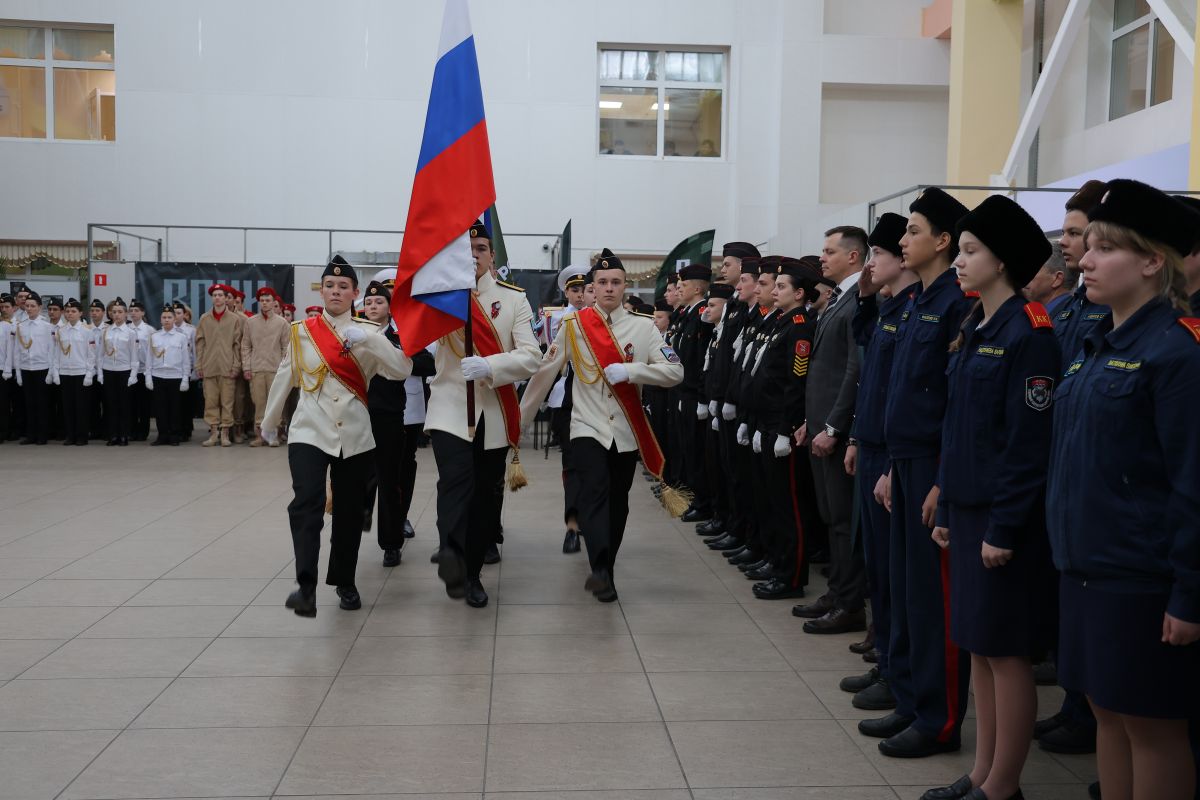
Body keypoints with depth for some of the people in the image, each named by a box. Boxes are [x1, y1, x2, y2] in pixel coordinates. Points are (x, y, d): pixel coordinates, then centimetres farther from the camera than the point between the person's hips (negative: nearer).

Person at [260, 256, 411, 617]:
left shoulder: (368, 333, 2)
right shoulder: (301, 331, 3)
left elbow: (402, 370, -12)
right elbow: (285, 378, 14)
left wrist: (366, 340, -24)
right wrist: (270, 421, 24)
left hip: (354, 436, 1)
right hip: (309, 432, -1)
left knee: (349, 512, 8)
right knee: (306, 504, -20)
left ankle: (345, 583, 25)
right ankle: (306, 587, -26)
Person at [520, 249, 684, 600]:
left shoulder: (642, 327, 0)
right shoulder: (573, 324, -1)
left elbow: (675, 371, -6)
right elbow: (545, 372, 2)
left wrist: (630, 370, -19)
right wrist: (521, 415, 4)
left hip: (626, 430, 2)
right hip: (587, 426, -2)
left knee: (617, 504, 9)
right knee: (594, 490, -22)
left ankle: (604, 570, 24)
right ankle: (601, 571, -28)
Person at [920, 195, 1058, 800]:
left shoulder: (1028, 334, -14)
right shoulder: (974, 327, 13)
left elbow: (1029, 442, -17)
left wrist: (1005, 528, -17)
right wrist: (946, 508, 14)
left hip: (1005, 515, -9)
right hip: (967, 507, 9)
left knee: (1004, 649, 1)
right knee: (978, 645, 14)